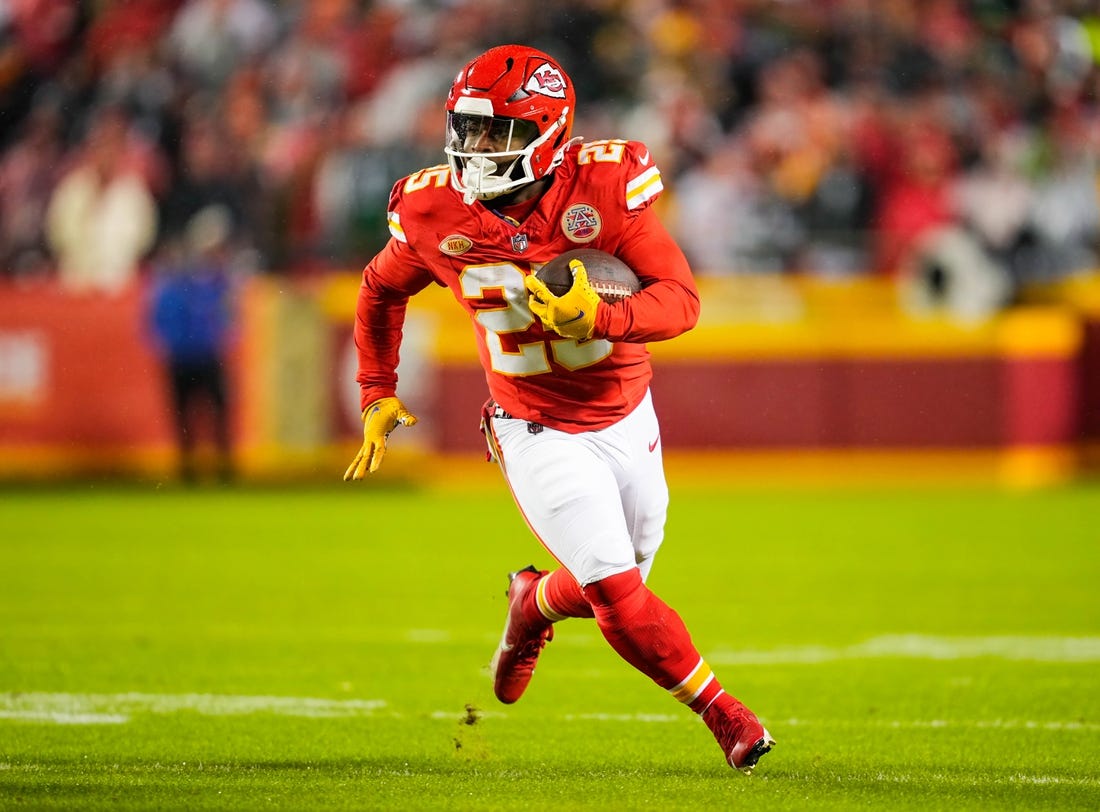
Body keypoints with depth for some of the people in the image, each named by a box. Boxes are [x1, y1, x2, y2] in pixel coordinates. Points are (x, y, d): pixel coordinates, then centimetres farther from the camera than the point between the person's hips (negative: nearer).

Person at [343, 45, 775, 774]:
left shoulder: (604, 188, -22)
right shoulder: (437, 215, -15)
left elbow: (682, 298, -23)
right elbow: (382, 290, 6)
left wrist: (597, 318, -40)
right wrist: (378, 396, 7)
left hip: (626, 418, 1)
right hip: (540, 435, -1)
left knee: (614, 585, 15)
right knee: (618, 591, -14)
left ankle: (535, 604, 49)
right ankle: (719, 708, 4)